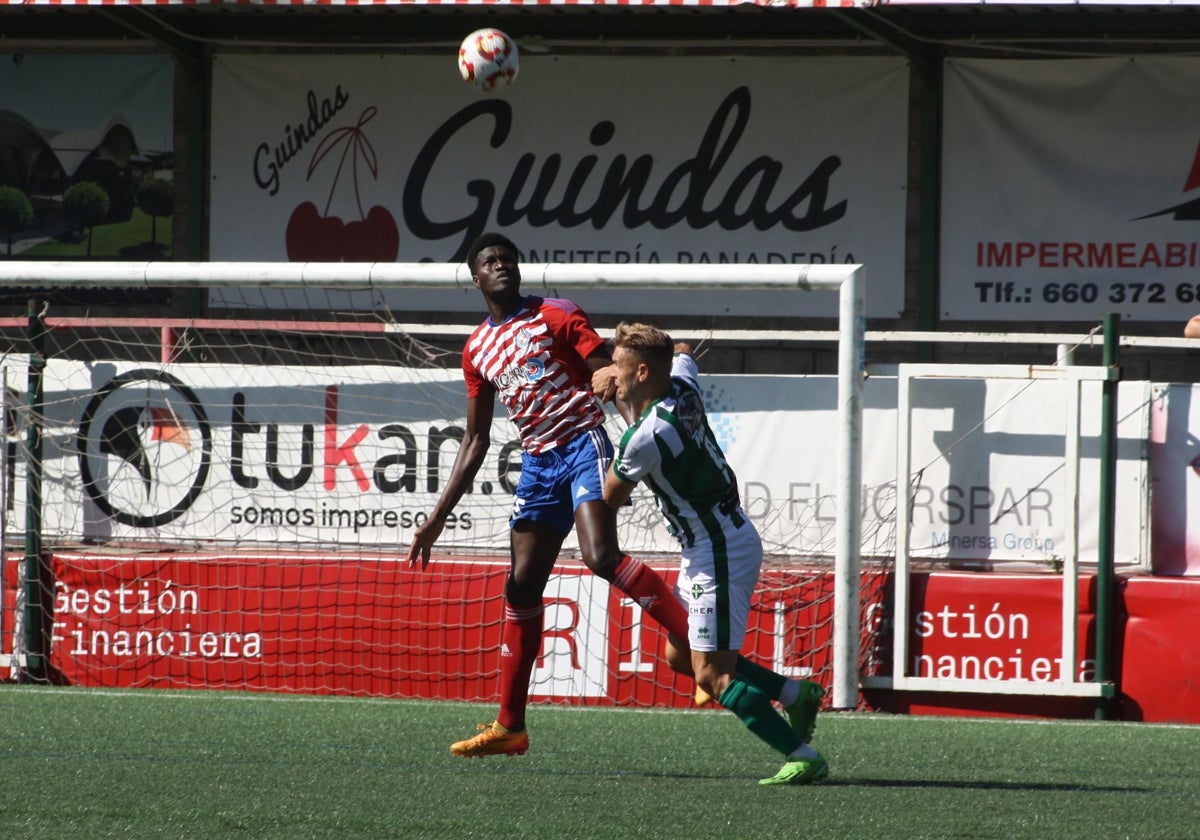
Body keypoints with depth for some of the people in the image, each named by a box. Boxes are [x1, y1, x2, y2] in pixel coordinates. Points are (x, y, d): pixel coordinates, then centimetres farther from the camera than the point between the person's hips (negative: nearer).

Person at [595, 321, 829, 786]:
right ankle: (795, 693, 19)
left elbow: (611, 499, -6)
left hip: (720, 552, -10)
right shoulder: (683, 385, 1)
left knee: (712, 675, -10)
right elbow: (683, 354, 28)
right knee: (679, 654, 17)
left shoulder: (645, 438, -24)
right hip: (705, 549, 10)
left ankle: (803, 756, -11)